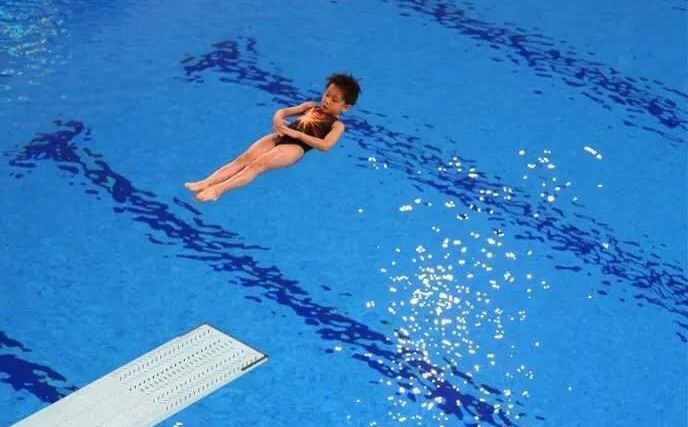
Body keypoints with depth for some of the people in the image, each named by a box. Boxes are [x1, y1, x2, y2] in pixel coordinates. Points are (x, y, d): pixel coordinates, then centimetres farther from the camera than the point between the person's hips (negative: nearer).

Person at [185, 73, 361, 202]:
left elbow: (325, 145, -12)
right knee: (244, 157, -17)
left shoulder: (337, 125, 7)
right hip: (279, 137, 6)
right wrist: (277, 121, -2)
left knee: (258, 164, -27)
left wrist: (296, 133, -15)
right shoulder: (311, 107, 26)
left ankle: (219, 190, -41)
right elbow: (282, 111, 24)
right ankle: (206, 182, -32)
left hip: (295, 147, -6)